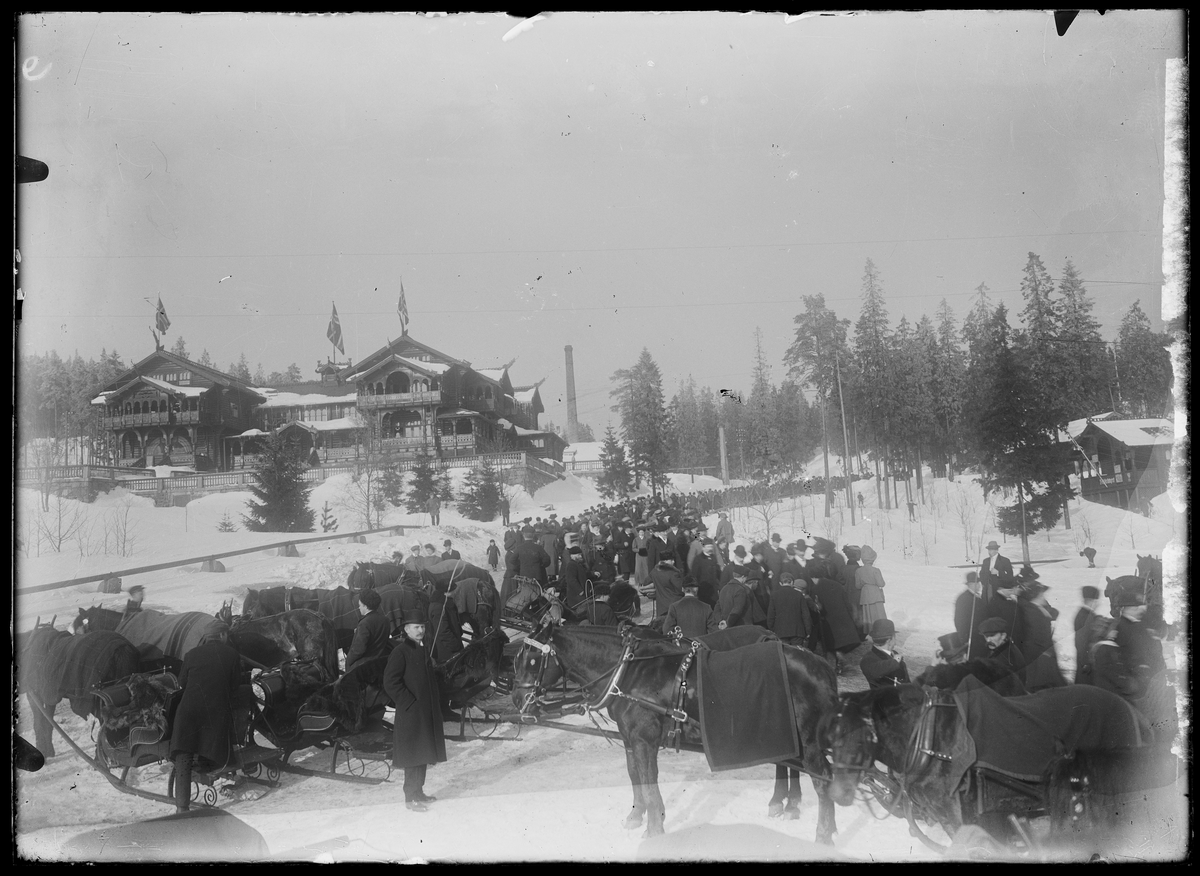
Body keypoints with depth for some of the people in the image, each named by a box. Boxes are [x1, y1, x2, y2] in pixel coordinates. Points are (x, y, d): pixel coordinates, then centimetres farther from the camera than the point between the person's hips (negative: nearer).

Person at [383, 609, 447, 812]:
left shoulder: (424, 650, 12)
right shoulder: (400, 652, -14)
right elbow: (390, 682, -19)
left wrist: (434, 703, 13)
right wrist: (410, 703, -17)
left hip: (427, 712, 8)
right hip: (410, 714, -8)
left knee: (423, 754, 14)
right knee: (413, 756, -2)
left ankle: (419, 791, 25)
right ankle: (411, 797, 6)